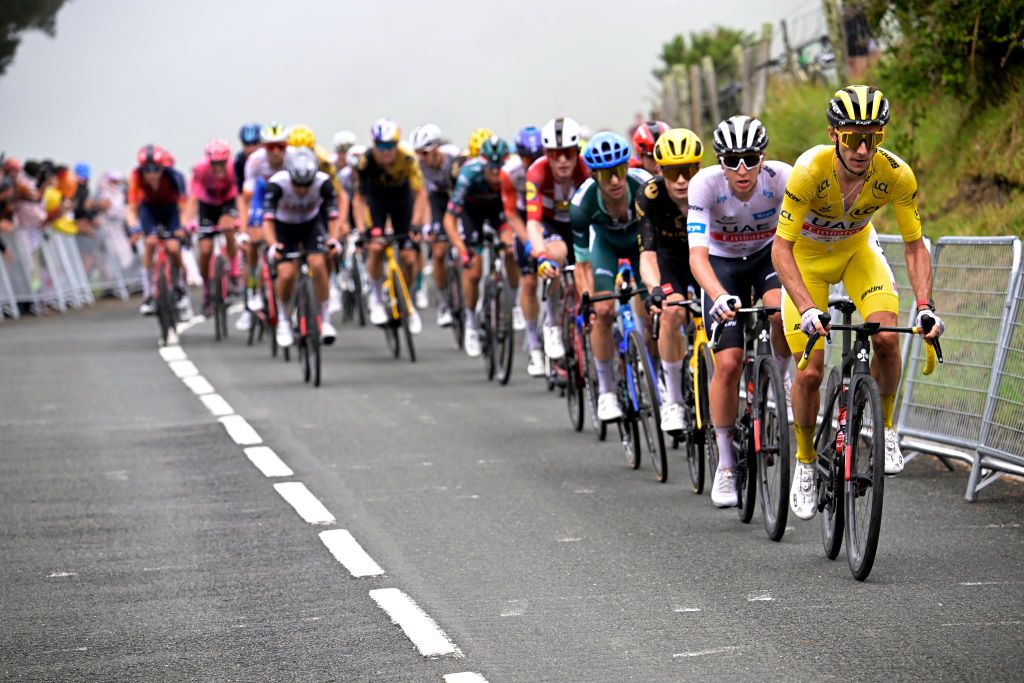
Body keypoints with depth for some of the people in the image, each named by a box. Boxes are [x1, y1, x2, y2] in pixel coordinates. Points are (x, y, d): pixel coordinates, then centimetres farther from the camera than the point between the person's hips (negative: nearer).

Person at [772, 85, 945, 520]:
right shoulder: (810, 170, -34)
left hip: (857, 250, 2)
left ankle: (885, 430, -1)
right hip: (807, 256, -1)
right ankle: (805, 463, 14)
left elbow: (914, 246, -17)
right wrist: (808, 310, -43)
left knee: (886, 337, -25)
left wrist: (925, 306, -31)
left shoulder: (896, 175, -27)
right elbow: (781, 248, -32)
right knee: (810, 372, -9)